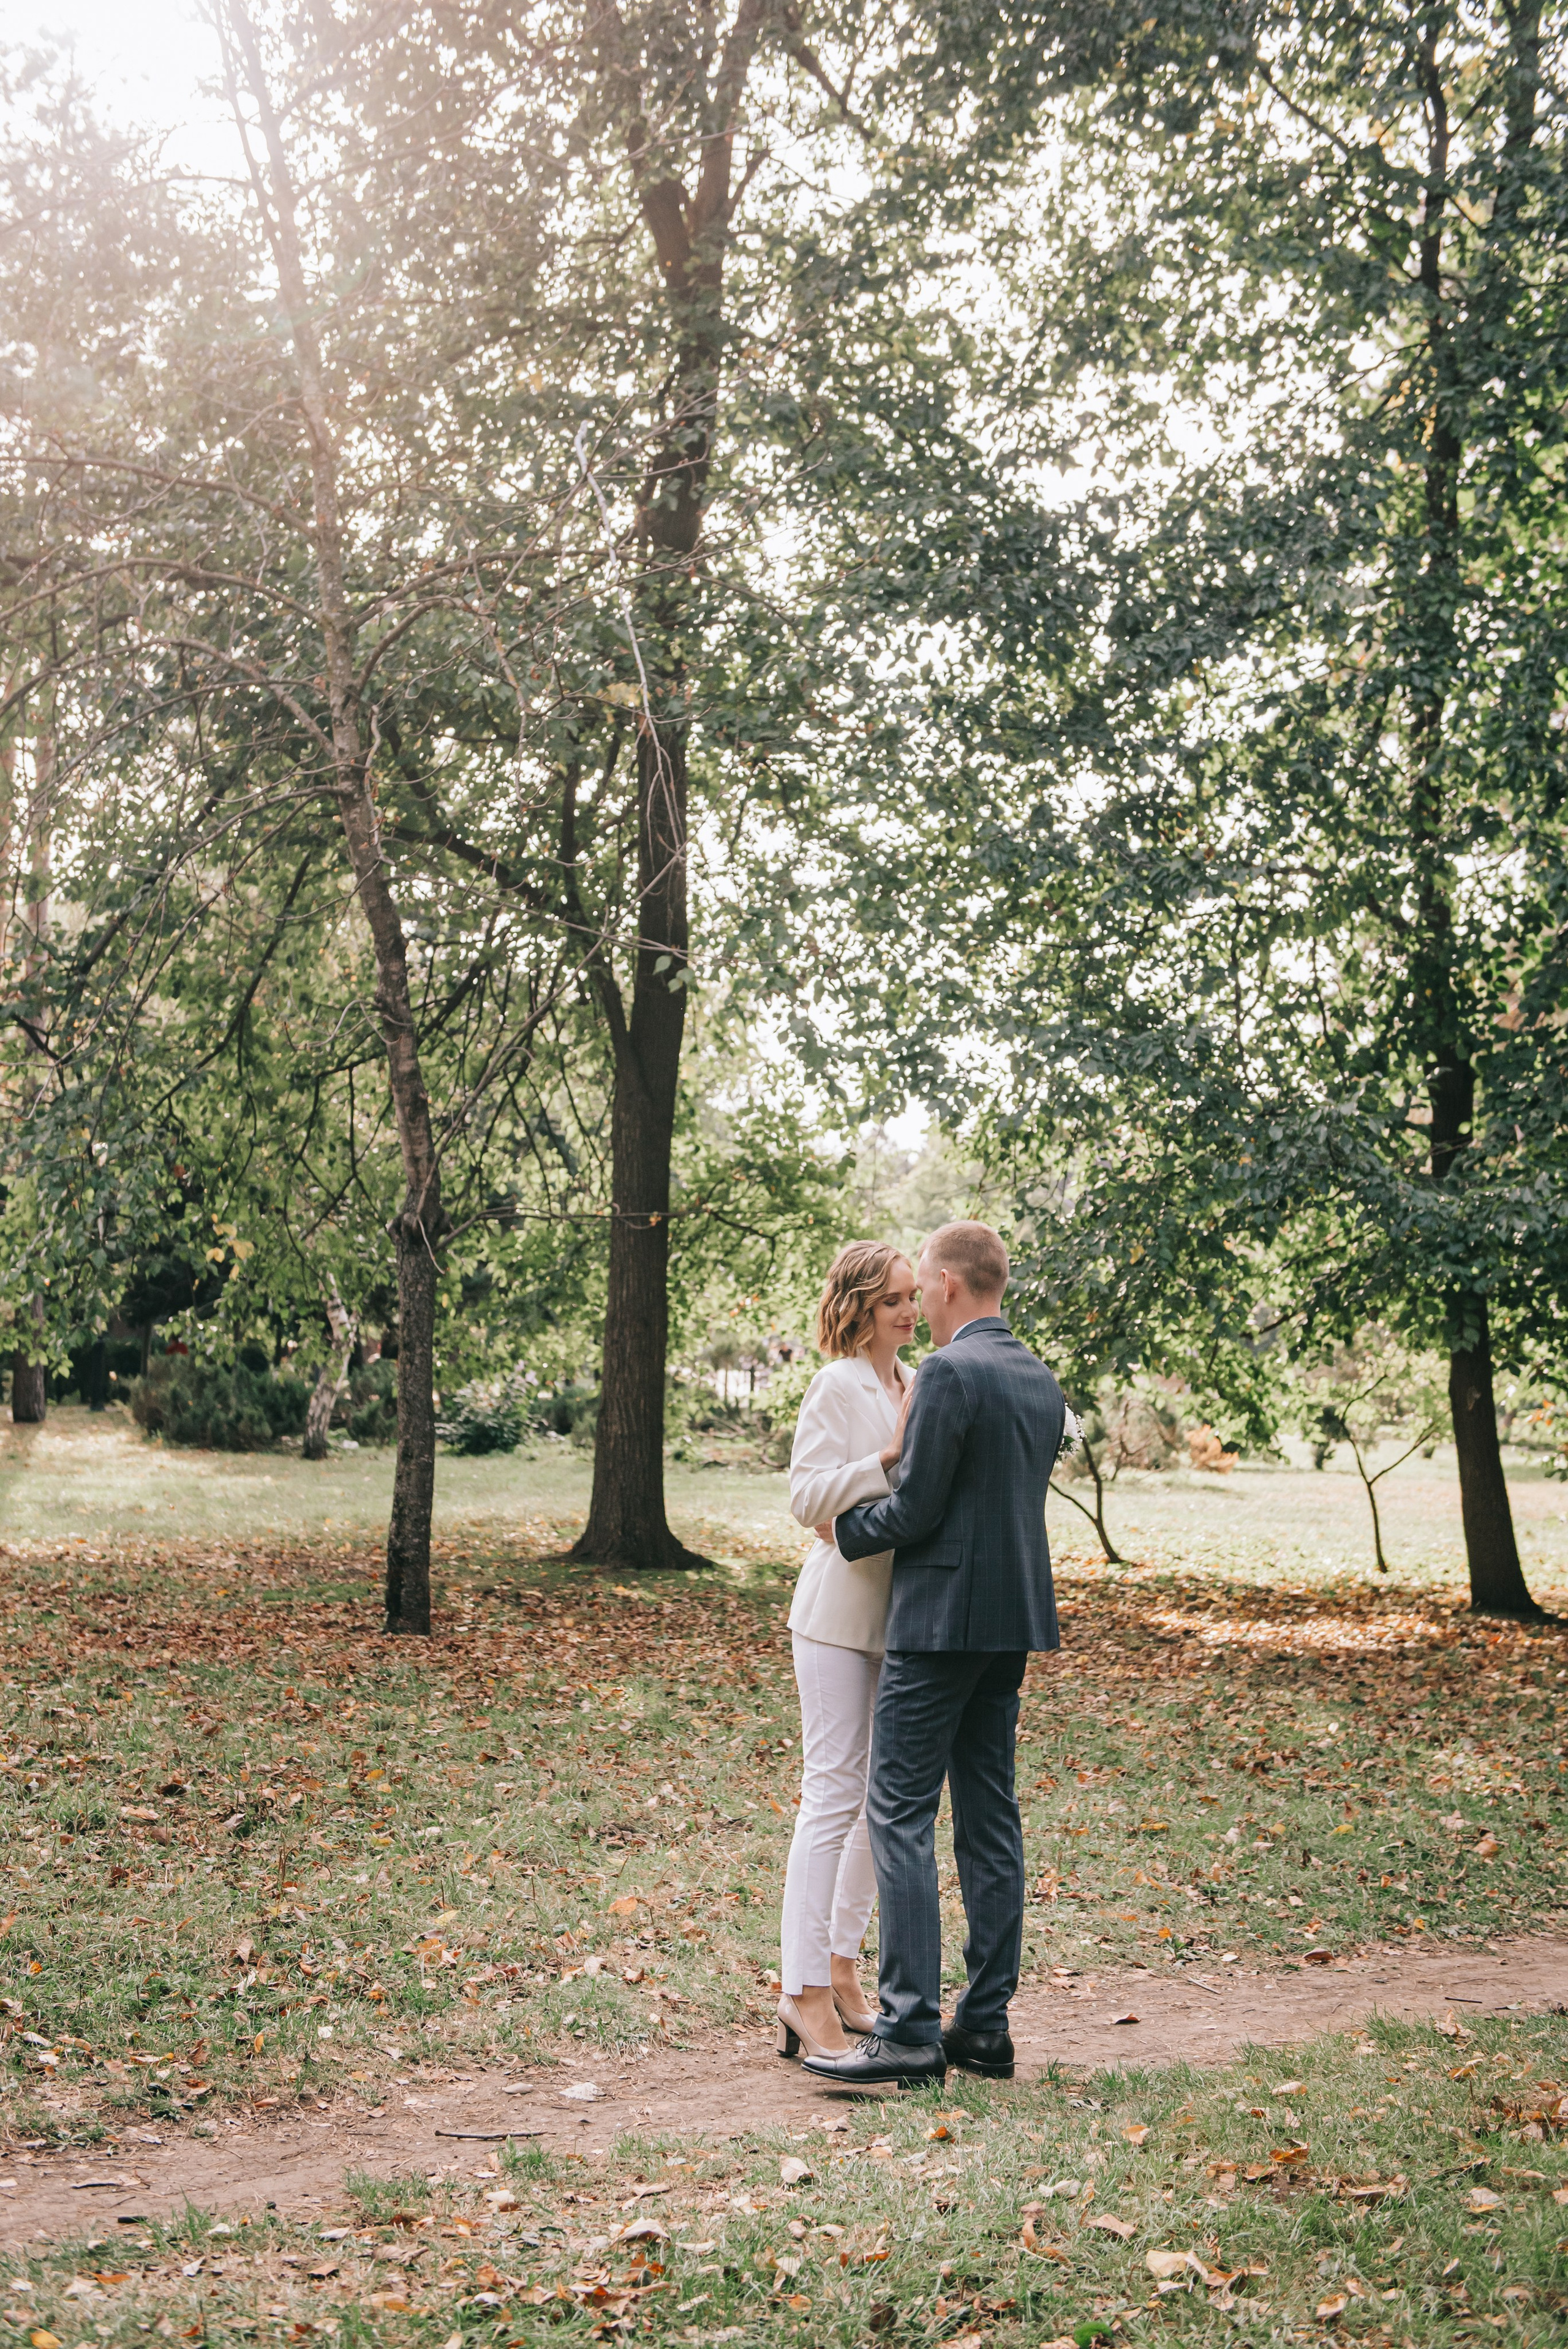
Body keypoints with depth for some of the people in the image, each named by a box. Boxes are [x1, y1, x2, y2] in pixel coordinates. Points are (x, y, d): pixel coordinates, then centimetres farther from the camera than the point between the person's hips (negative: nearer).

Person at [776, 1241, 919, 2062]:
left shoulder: (917, 1386, 13)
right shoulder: (837, 1386, -9)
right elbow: (807, 1495, -17)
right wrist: (892, 1456, -24)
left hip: (904, 1615, 8)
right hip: (842, 1613, -8)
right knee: (834, 1793, -9)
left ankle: (842, 1970, 23)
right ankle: (805, 1995, -5)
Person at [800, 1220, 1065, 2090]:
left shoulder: (950, 1373, -15)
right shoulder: (1041, 1380, 13)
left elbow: (915, 1509, -16)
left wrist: (844, 1528, 1)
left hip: (942, 1618, -9)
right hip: (1013, 1618, 9)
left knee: (900, 1815, -5)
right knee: (989, 1820, 11)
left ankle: (910, 2031, -6)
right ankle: (985, 2026, 15)